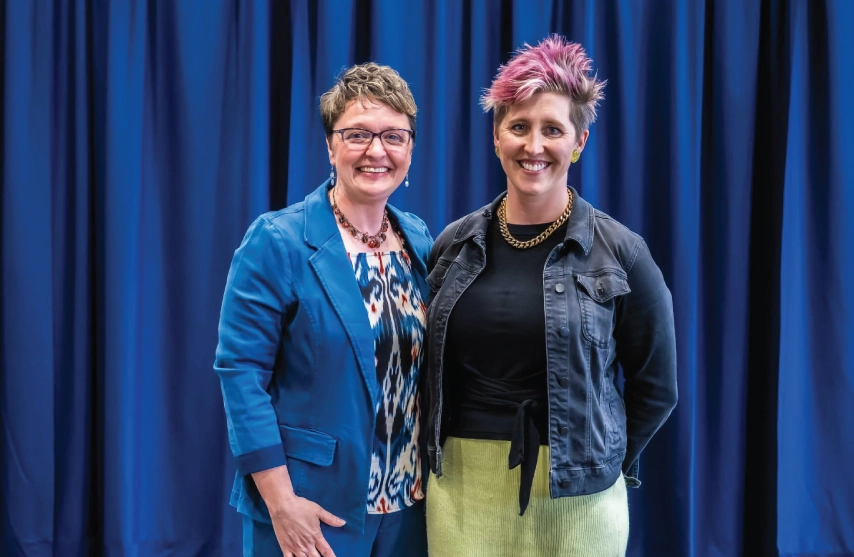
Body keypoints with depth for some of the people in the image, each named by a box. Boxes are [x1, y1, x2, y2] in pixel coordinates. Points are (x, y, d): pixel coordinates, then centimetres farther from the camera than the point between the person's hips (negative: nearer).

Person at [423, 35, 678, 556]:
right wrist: (445, 454, 8)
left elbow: (656, 387, 1)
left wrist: (601, 464, 2)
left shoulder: (619, 252, -6)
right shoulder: (455, 244, 3)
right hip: (463, 488, 3)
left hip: (574, 496, -2)